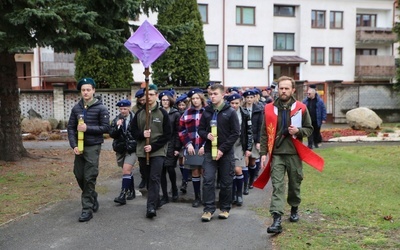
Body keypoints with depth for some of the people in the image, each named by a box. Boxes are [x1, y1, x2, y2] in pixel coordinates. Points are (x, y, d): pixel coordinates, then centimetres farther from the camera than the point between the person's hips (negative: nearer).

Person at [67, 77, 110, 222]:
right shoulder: (76, 108, 7)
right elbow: (71, 128, 6)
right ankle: (92, 198, 34)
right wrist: (74, 145, -6)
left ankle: (87, 209, 3)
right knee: (79, 175, 10)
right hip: (79, 147, 5)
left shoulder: (100, 108, -5)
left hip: (93, 147, -5)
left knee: (89, 178, -5)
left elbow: (106, 127, -8)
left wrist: (88, 128, -17)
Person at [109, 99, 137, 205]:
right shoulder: (116, 120, 5)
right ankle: (131, 192, 29)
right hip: (120, 149, 5)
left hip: (131, 149, -4)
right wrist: (117, 127, -19)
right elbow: (111, 134, -2)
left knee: (126, 170, -14)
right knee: (128, 171, 15)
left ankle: (123, 195, -14)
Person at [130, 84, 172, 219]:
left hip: (158, 152, -4)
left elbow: (167, 135, -3)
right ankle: (155, 201, 27)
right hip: (142, 151, 4)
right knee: (147, 178, 11)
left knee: (155, 178, -12)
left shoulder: (163, 113, -1)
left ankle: (151, 207, -16)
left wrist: (153, 146, -13)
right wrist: (142, 134, -12)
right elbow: (132, 130, 11)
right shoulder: (139, 113, 8)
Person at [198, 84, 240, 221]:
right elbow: (200, 129, 13)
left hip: (226, 153, -2)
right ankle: (208, 209, 4)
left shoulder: (230, 112, -3)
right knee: (208, 180, -4)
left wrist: (222, 149, -13)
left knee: (226, 182, 6)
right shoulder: (207, 111, 7)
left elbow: (236, 133, -6)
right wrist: (206, 135, -11)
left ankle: (225, 209, 20)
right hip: (209, 152, 2)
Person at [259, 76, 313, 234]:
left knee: (295, 184, 15)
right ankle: (277, 220, -10)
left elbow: (309, 129, 7)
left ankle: (294, 209, 39)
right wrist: (263, 153, -2)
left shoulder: (301, 108, 0)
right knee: (277, 186, -6)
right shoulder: (269, 108, 2)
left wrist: (299, 131, -15)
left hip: (294, 153, 1)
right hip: (276, 154, 0)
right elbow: (265, 133, 4)